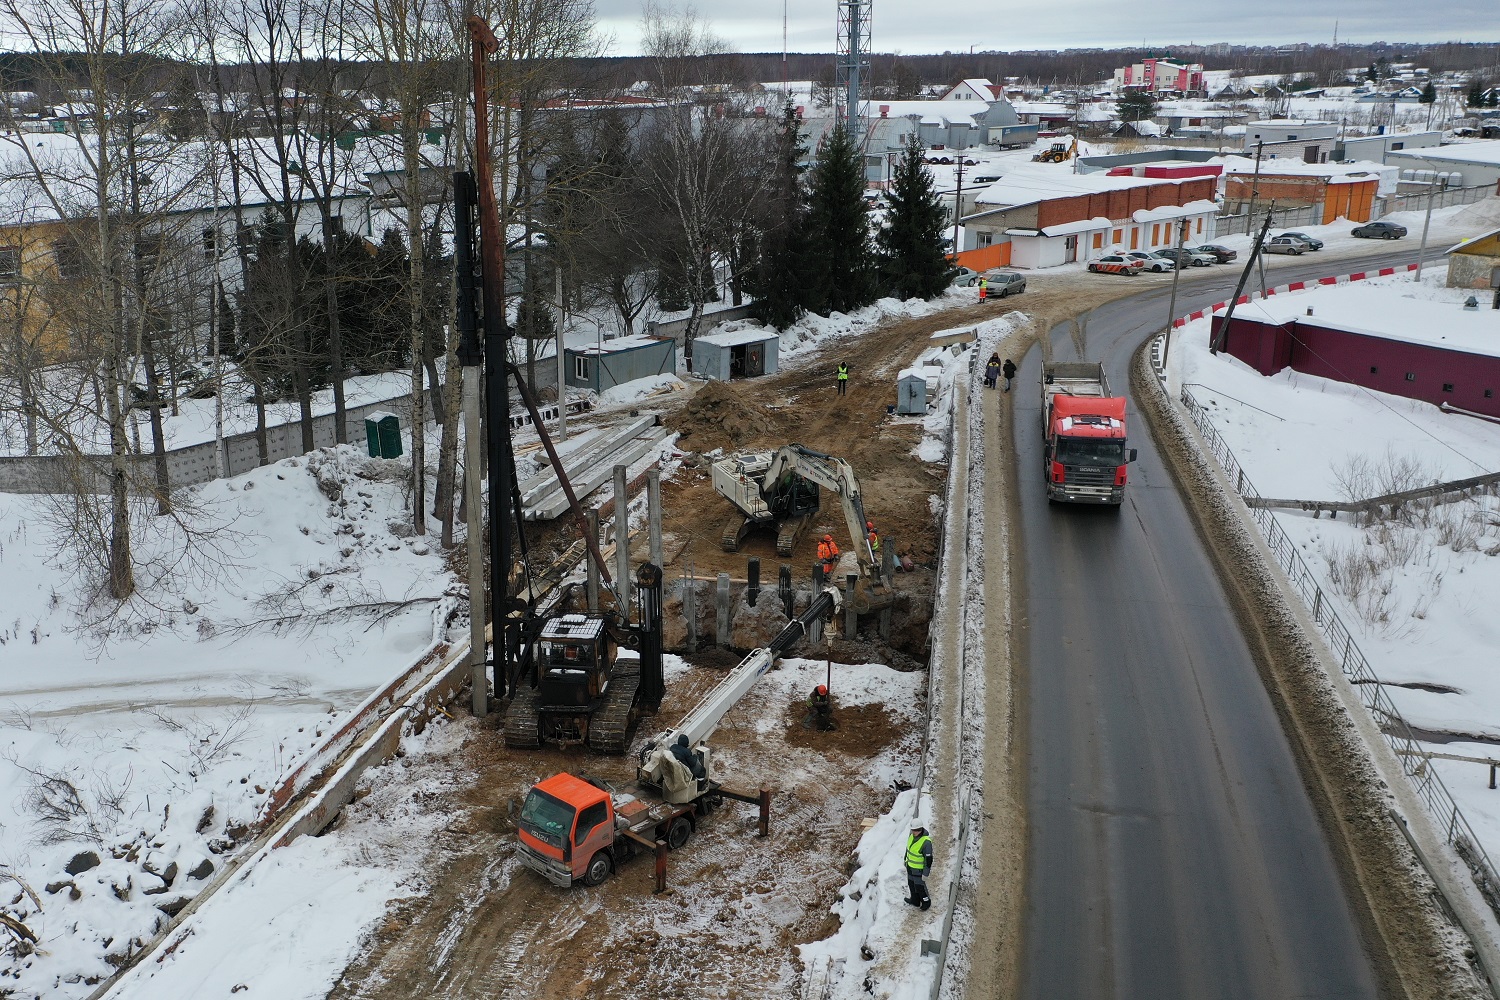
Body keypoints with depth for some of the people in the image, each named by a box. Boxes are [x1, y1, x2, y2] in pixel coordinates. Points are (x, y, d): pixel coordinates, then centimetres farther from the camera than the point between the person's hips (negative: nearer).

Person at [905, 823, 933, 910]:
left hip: (919, 870, -8)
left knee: (920, 887, 9)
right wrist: (906, 861, 21)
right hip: (910, 867, 8)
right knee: (911, 884, 23)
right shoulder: (912, 836, -7)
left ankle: (926, 902, 33)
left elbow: (929, 859, -25)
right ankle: (915, 900, 44)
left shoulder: (926, 842, -31)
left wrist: (925, 873, -20)